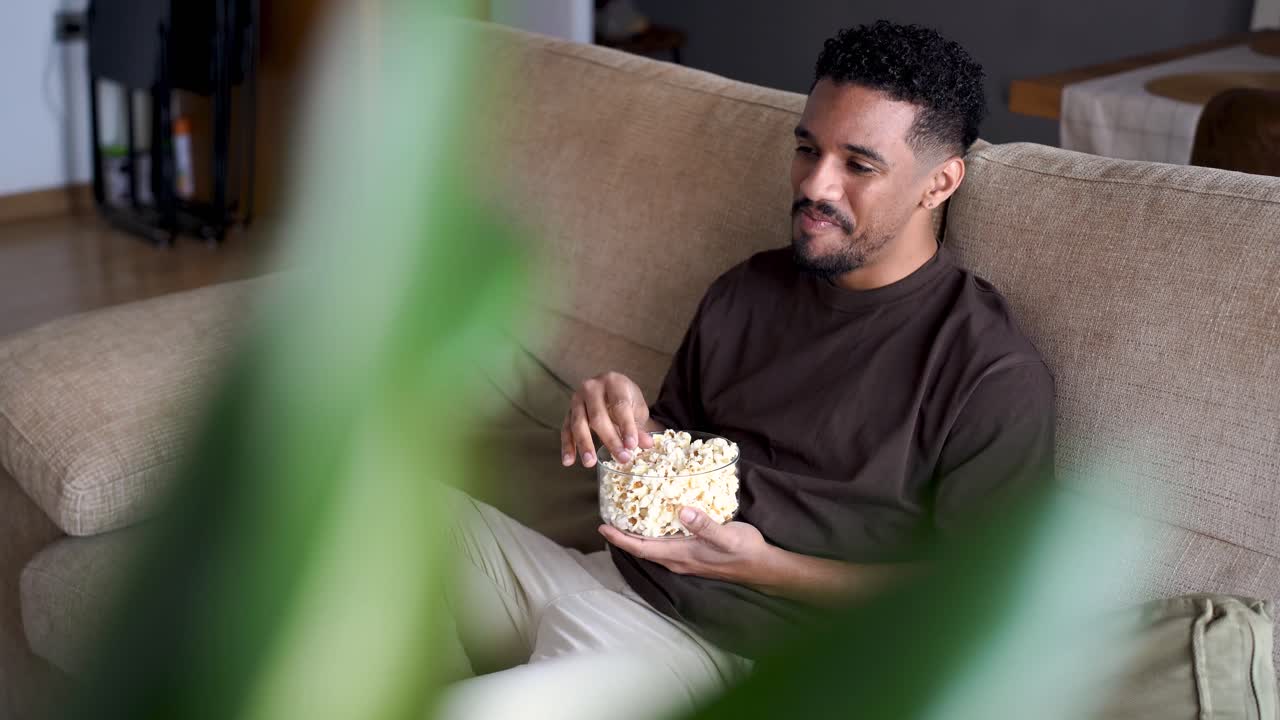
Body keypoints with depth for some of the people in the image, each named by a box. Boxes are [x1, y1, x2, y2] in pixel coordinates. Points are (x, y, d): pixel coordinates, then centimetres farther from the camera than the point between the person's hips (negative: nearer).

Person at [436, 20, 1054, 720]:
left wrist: (763, 565, -18)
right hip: (606, 576, 7)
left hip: (719, 644, -7)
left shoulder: (997, 377, -9)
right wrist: (624, 420, -3)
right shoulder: (747, 290, 13)